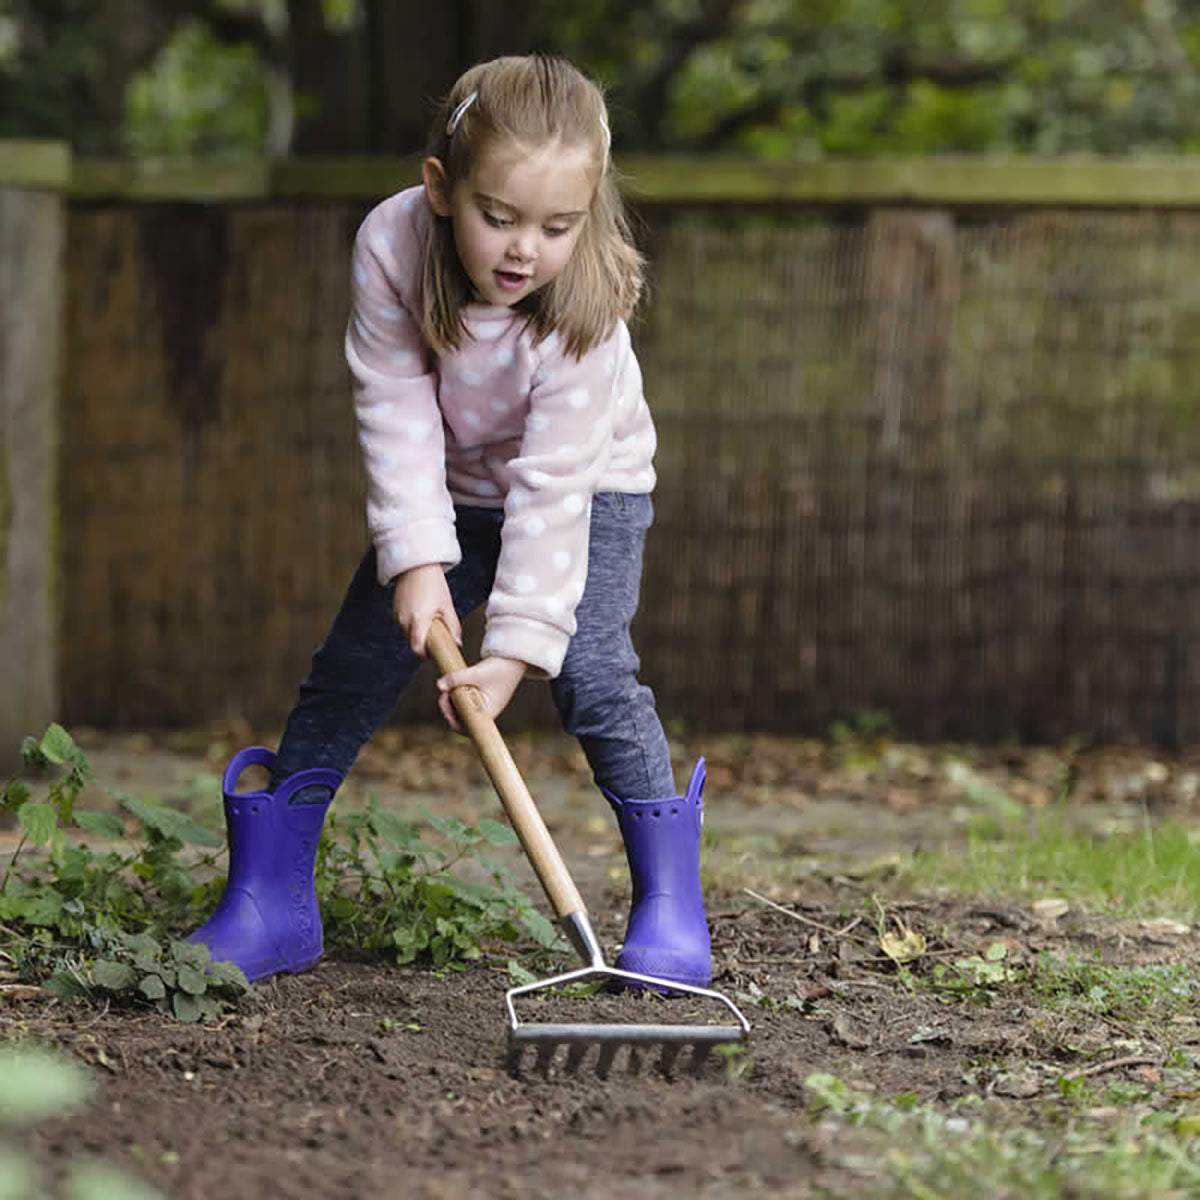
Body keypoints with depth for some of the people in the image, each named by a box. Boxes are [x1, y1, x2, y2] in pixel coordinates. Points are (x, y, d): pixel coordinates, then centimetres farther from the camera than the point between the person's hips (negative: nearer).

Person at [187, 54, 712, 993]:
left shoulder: (586, 310, -34)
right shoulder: (392, 246, -28)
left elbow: (553, 488, -34)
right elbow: (397, 413, -22)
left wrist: (517, 645, -37)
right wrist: (415, 560, -30)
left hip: (590, 491, -3)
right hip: (448, 493, 3)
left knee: (591, 671, -23)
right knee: (350, 670, -2)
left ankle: (672, 905, -14)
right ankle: (269, 901, 6)